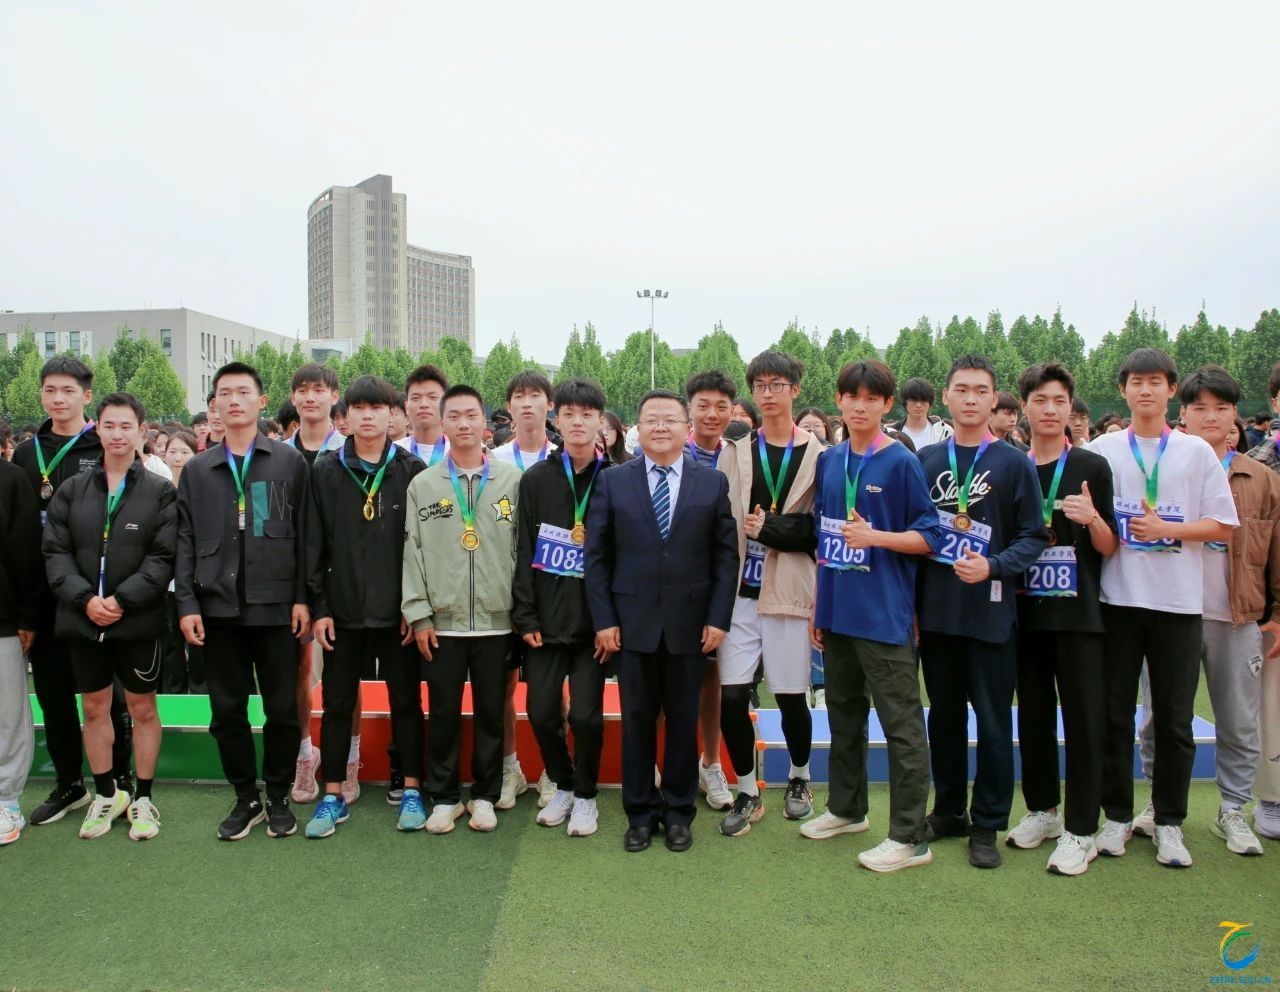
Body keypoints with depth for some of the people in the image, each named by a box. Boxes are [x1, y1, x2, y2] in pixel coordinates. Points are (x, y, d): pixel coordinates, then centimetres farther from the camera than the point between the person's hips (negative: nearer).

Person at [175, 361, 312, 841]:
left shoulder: (290, 462, 4)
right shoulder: (197, 470, 11)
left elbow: (303, 533, 1)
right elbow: (185, 541, 8)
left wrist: (302, 597, -4)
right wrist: (187, 604, -1)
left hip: (276, 606, -2)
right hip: (218, 608, 3)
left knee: (282, 709, 5)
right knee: (227, 711, 9)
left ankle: (279, 797, 21)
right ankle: (246, 798, 24)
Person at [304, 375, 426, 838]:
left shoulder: (413, 471, -1)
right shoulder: (325, 472, 4)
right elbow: (313, 544, 3)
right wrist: (318, 606, -3)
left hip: (399, 611, -1)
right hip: (343, 611, 2)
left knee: (406, 702, 9)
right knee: (337, 704, 10)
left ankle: (411, 791, 21)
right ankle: (334, 796, 22)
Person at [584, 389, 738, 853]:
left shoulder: (713, 483, 3)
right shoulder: (613, 481, 2)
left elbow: (726, 554, 3)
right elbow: (597, 555, 1)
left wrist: (718, 618, -4)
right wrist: (603, 619, -5)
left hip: (690, 623, 0)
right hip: (632, 623, 0)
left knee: (683, 720, 10)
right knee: (637, 720, 8)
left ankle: (678, 812, 25)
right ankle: (640, 813, 23)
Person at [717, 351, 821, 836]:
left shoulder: (817, 454, 0)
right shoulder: (735, 451, 7)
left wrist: (771, 528, -13)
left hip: (788, 591, -2)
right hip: (738, 590, 2)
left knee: (791, 695, 7)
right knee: (732, 696, -1)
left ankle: (798, 778, 34)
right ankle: (747, 792, 19)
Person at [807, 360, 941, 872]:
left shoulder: (901, 463, -7)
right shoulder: (829, 461, 9)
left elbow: (930, 536, -6)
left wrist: (875, 537, -21)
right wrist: (818, 603, 13)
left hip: (883, 614, -6)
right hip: (837, 612, 6)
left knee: (901, 724, 1)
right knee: (843, 712, 19)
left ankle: (909, 837, 11)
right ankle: (846, 808, 36)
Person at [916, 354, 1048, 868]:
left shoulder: (1014, 463, 0)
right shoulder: (925, 460, 7)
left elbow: (1033, 537, -2)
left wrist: (993, 567, -19)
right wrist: (910, 604, 4)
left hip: (990, 611, -3)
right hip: (935, 612, 3)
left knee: (993, 720, 5)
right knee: (944, 714, 14)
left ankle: (987, 825, 18)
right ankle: (948, 810, 29)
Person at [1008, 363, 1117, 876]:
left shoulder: (1092, 467, -1)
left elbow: (1108, 548, -1)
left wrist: (1094, 519, -20)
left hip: (1077, 613, -3)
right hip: (1025, 612, 3)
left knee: (1084, 719, 0)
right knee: (1033, 715, 12)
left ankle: (1080, 831, 9)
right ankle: (1042, 810, 28)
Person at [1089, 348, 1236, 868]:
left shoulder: (1197, 452, 5)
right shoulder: (1102, 450, 6)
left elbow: (1224, 526, 2)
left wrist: (1165, 529, -11)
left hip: (1179, 601, 0)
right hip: (1118, 598, 0)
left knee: (1174, 720, 6)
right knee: (1115, 714, 6)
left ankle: (1169, 823, 20)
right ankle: (1117, 816, 20)